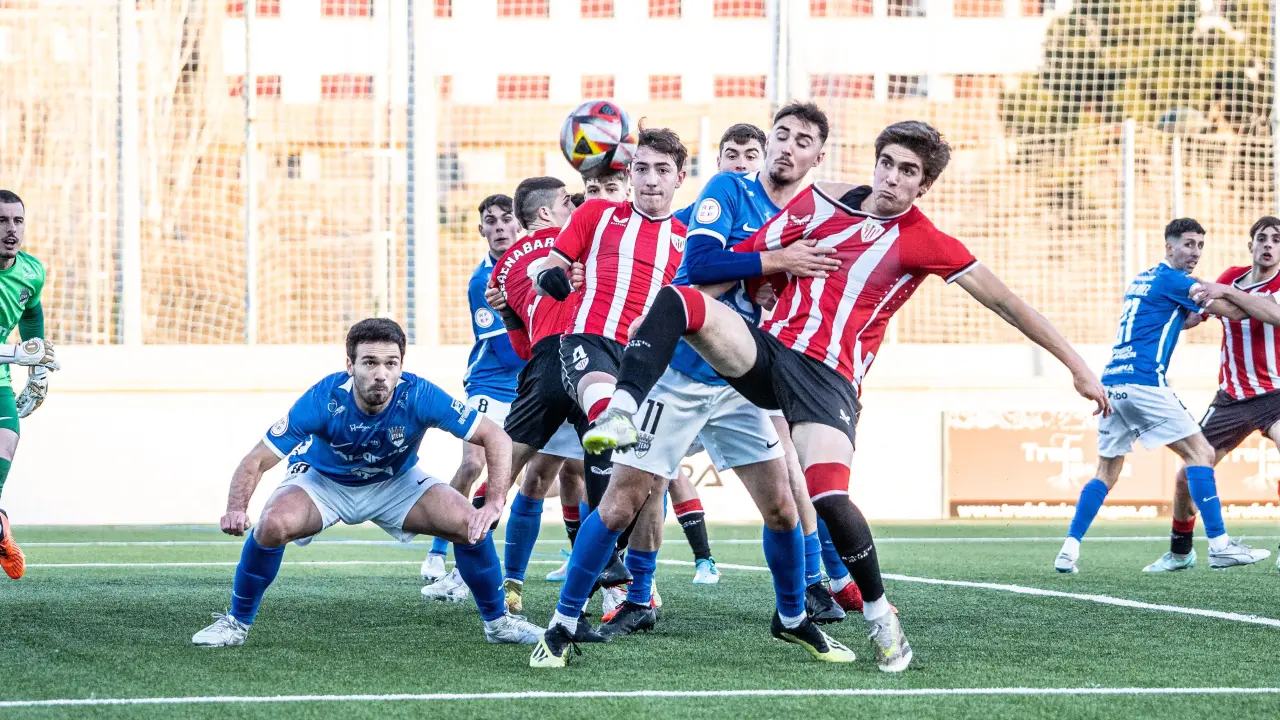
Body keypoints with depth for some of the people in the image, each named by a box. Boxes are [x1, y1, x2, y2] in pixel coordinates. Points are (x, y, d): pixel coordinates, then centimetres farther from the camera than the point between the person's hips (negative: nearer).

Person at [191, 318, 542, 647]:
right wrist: (236, 510, -48)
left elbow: (497, 438, -25)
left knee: (470, 524, -19)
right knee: (274, 525, -30)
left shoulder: (418, 396, -32)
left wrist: (494, 504, -37)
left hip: (396, 482, 1)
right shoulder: (324, 400, -34)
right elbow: (256, 461, -29)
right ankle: (236, 623, -6)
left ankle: (497, 621, 7)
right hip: (322, 481, -1)